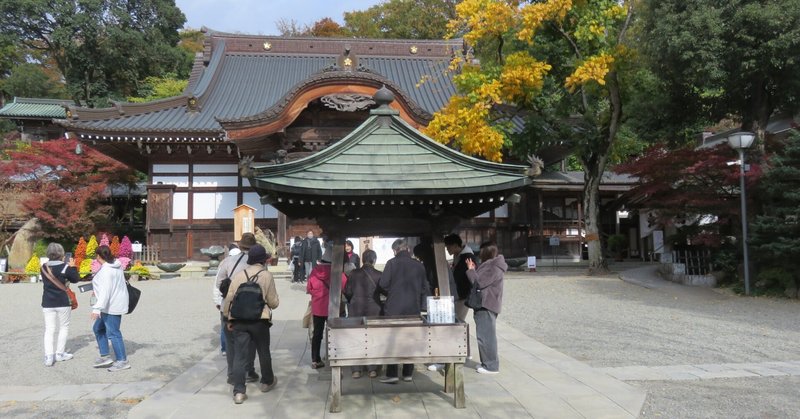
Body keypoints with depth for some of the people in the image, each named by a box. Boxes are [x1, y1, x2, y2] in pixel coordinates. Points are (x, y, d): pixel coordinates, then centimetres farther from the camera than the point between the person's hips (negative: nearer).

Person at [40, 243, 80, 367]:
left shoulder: (44, 267, 1)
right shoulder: (65, 267, -10)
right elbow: (76, 279, 0)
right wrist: (72, 267, 10)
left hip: (47, 303, 3)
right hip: (62, 303, -3)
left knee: (49, 330, 5)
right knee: (64, 327, 13)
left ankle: (48, 356, -4)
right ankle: (60, 353, 16)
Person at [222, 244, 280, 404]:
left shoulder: (238, 276, 4)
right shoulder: (267, 276, -4)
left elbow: (229, 299, 5)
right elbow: (273, 302, -3)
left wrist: (228, 318, 16)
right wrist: (273, 300, 20)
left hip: (238, 321, 2)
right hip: (259, 320, -2)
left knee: (240, 355, 4)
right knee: (263, 352, 17)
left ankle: (239, 391, -1)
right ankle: (267, 382, 36)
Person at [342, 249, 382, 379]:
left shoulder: (354, 273, -6)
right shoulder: (379, 275, -7)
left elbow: (347, 291, -2)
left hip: (356, 309, 0)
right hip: (374, 310, 0)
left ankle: (356, 370, 11)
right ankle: (373, 369, 13)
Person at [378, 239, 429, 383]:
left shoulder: (392, 263, -6)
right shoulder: (419, 265, 4)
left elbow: (382, 285, -10)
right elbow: (425, 289, 8)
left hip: (394, 308, -3)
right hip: (413, 309, 3)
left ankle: (392, 374, 1)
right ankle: (408, 373, 16)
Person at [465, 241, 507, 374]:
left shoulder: (494, 268, -16)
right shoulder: (490, 265, 17)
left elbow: (479, 283, -20)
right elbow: (480, 280, 21)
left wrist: (471, 270, -9)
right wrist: (474, 269, 12)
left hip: (487, 306, -11)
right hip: (484, 305, 11)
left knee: (486, 336, -7)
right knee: (484, 336, 16)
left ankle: (491, 366, -1)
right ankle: (486, 362, 24)